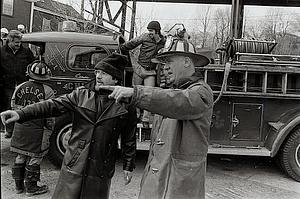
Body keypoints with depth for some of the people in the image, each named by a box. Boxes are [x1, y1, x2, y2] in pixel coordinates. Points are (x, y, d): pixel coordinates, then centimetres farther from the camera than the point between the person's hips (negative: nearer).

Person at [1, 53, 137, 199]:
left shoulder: (126, 106, -4)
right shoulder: (81, 95, 0)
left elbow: (129, 140, 3)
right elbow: (53, 105, -11)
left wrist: (128, 166, 8)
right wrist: (21, 114, -22)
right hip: (73, 166, 1)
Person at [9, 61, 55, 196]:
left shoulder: (19, 88, 1)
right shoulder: (47, 91, -12)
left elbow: (13, 108, 9)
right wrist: (48, 132, -2)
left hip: (20, 129, 5)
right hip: (36, 131, -5)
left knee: (20, 157, 18)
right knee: (35, 158, 8)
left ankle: (19, 185, 31)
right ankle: (31, 188, 19)